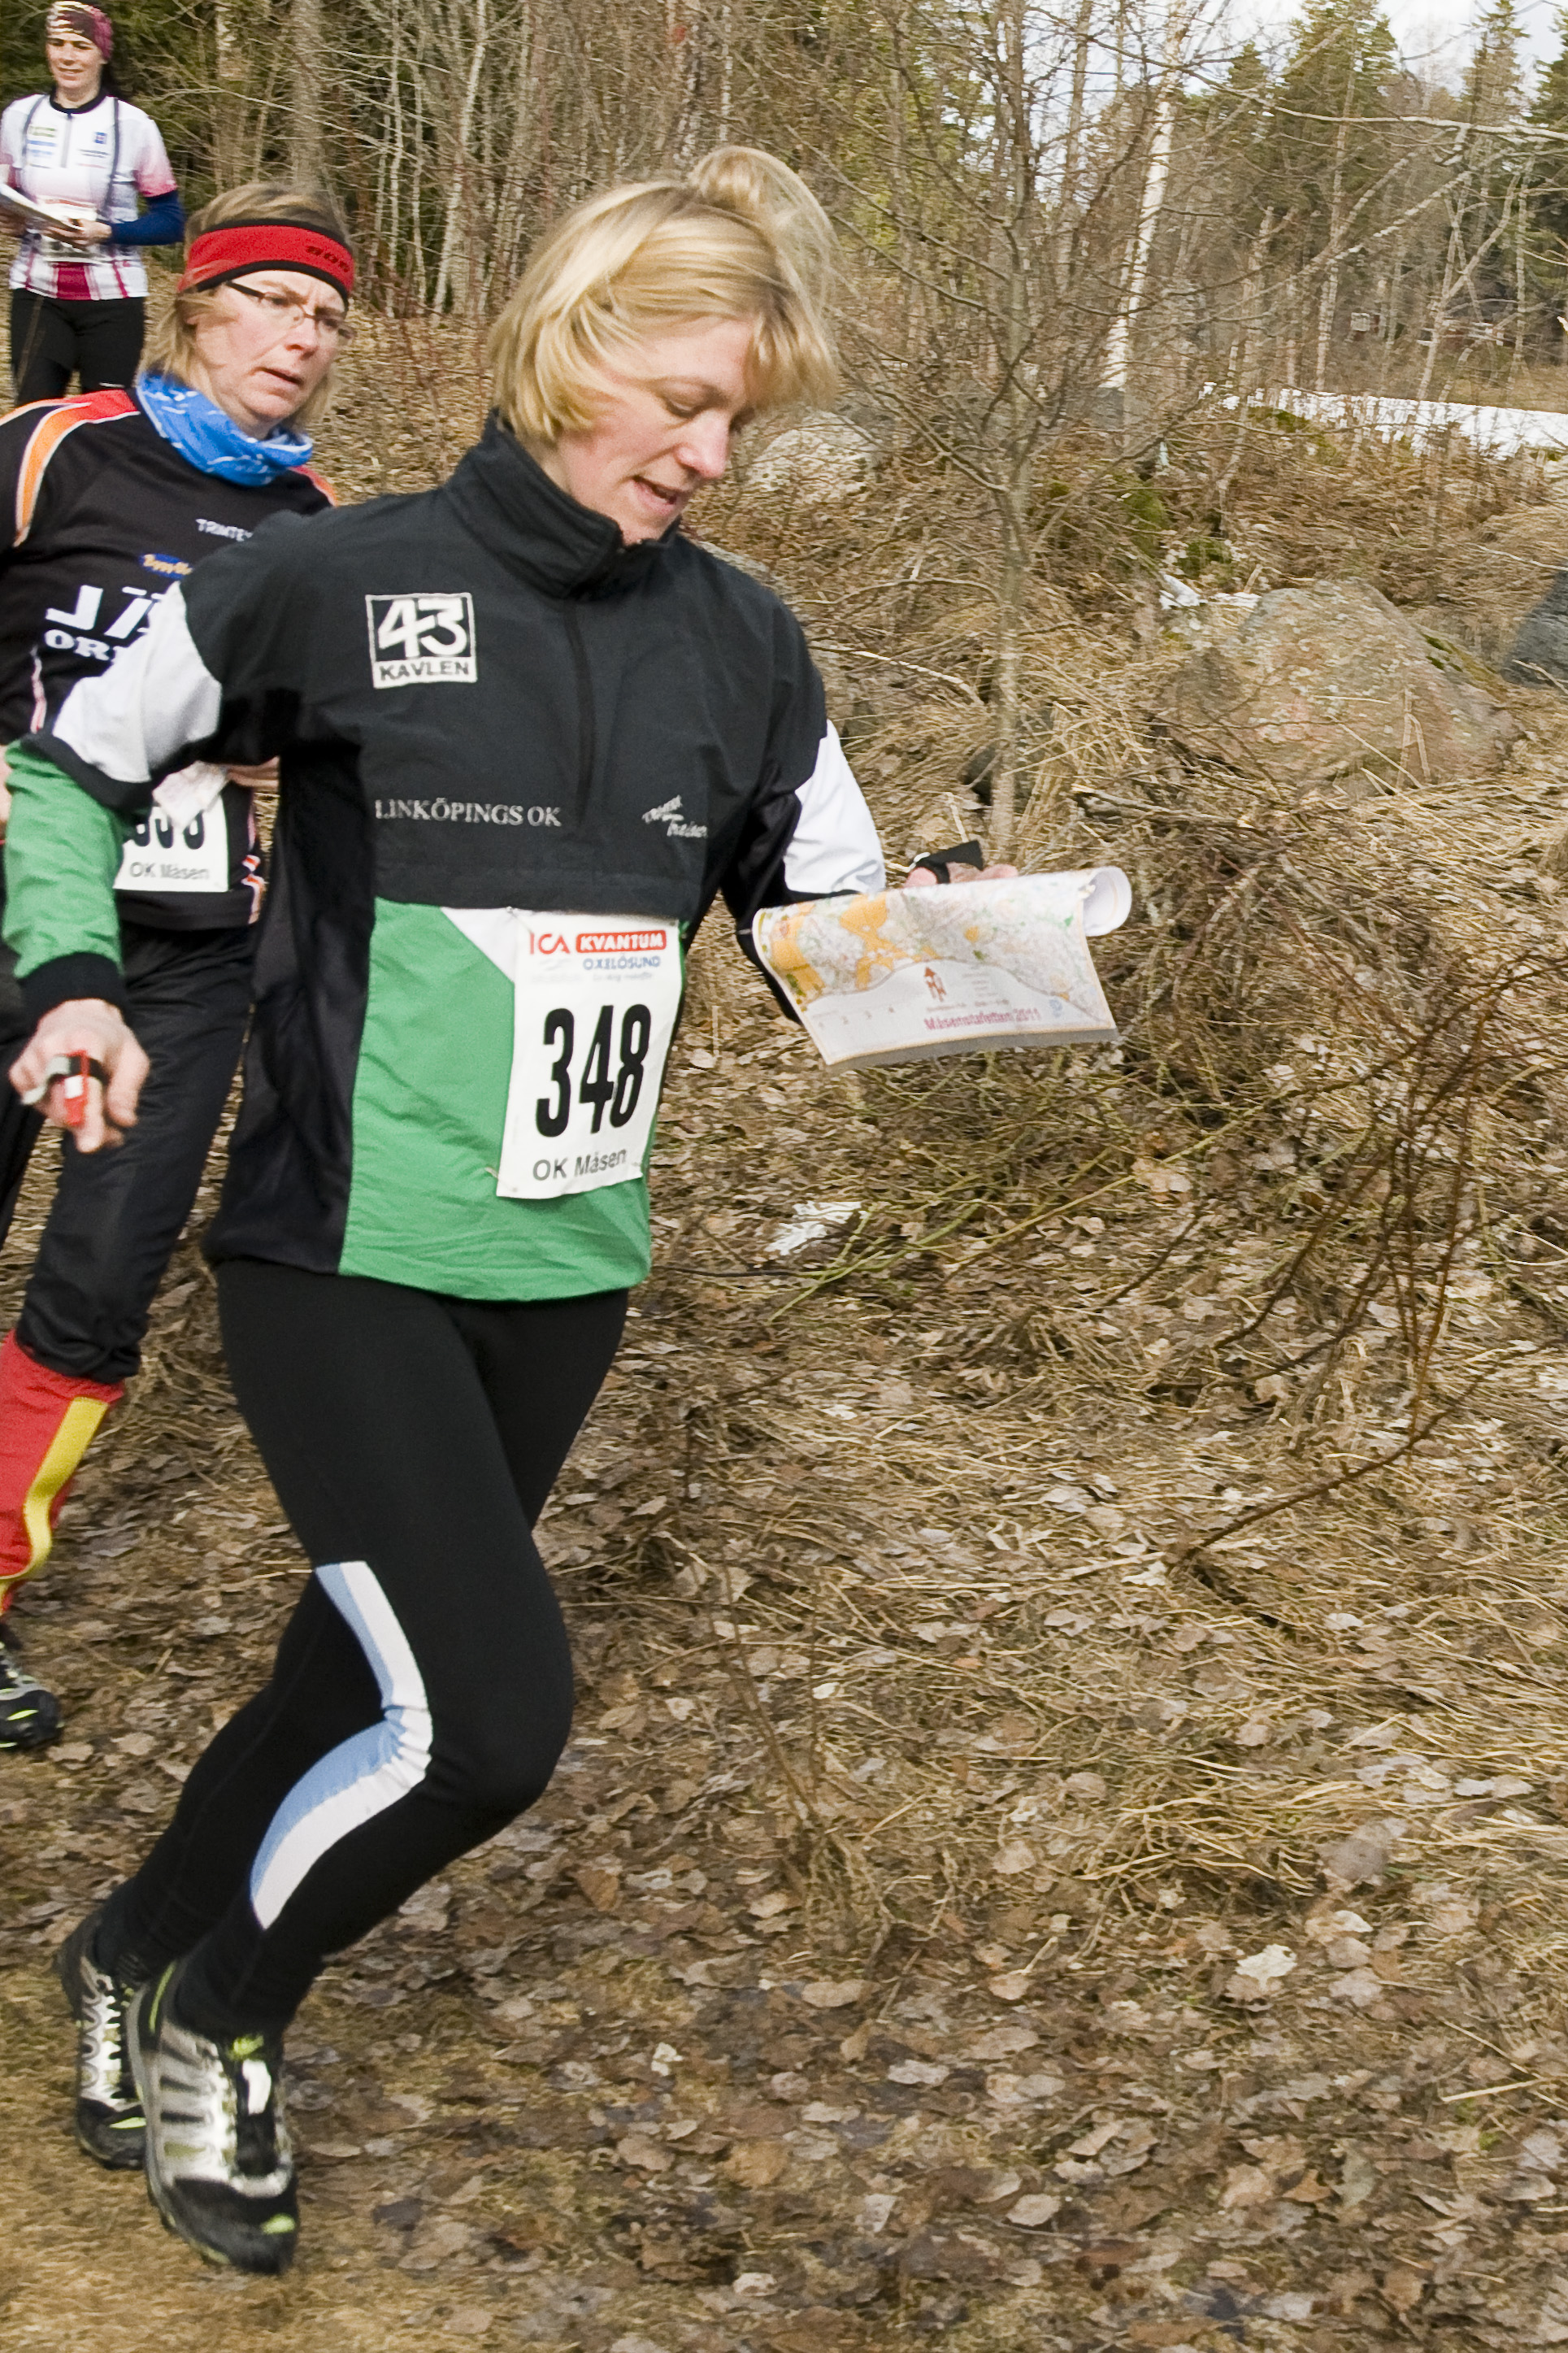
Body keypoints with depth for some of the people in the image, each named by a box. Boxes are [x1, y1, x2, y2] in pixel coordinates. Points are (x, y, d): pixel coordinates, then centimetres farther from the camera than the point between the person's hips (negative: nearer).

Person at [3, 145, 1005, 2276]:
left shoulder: (737, 642, 3)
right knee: (489, 1719, -14)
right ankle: (215, 2019, 14)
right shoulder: (334, 587, -9)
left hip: (567, 1274, 5)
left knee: (374, 1681, 17)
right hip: (342, 1256, -5)